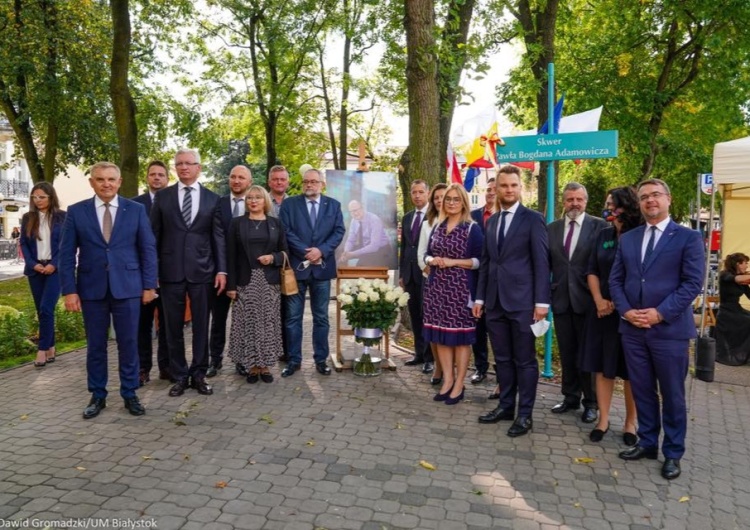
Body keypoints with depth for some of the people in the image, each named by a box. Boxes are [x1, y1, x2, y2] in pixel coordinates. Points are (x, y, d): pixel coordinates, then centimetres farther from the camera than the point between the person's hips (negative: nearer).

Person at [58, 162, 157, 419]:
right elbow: (66, 253, 2)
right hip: (91, 288, 1)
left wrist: (149, 285, -2)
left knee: (128, 343, 5)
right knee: (95, 345, 9)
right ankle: (97, 396, 23)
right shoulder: (76, 211, 3)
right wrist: (69, 290, -4)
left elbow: (148, 249, 3)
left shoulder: (136, 210, 2)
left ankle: (129, 394, 19)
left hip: (127, 287, -1)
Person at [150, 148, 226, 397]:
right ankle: (179, 376, 19)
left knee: (201, 326, 6)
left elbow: (218, 236, 3)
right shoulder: (163, 196, 6)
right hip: (170, 270, 0)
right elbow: (155, 235, 6)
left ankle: (198, 375, 18)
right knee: (174, 327, 6)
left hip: (202, 270, 0)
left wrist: (221, 270, -4)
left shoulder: (212, 198, 5)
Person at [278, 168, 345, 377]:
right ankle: (294, 360, 13)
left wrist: (321, 250, -14)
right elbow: (286, 232, -5)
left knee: (321, 317, 8)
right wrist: (306, 253, -14)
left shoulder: (333, 205, 9)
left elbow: (339, 232, 0)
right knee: (293, 317, 3)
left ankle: (321, 359, 18)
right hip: (296, 266, -1)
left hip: (322, 267, 1)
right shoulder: (289, 204, 4)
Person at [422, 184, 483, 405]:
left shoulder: (472, 228, -3)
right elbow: (427, 254, 16)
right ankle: (447, 380, 20)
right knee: (441, 334, 8)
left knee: (461, 335, 1)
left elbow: (480, 260, -8)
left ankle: (459, 384, 11)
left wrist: (453, 262, -15)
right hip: (437, 287, 5)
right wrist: (432, 260, -6)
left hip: (461, 289, -5)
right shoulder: (437, 226, 12)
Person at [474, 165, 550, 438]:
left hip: (522, 301, -5)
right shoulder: (491, 221, 14)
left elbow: (541, 262, -8)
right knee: (502, 359, 14)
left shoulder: (533, 219, -4)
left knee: (525, 360, 4)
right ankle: (506, 406, 26)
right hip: (495, 301, 6)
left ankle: (525, 414, 15)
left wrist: (541, 301, -13)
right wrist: (480, 296, 11)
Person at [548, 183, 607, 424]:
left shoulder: (599, 226, -4)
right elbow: (547, 263, 8)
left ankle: (591, 402, 22)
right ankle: (570, 397, 28)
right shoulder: (552, 228, 7)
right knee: (567, 353, 14)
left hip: (587, 298, -3)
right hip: (561, 298, 4)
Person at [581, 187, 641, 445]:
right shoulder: (604, 236, 7)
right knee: (603, 366, 7)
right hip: (602, 311, 4)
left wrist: (619, 303, -10)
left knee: (631, 370, 6)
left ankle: (630, 423, 19)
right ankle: (603, 419, 16)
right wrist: (599, 300, -6)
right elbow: (592, 270, 8)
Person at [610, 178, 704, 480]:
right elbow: (616, 280, 10)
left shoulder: (688, 238, -1)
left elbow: (693, 283, -9)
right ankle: (647, 443, 28)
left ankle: (673, 453, 21)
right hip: (633, 329, 4)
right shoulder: (627, 239, 12)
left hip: (670, 329, -4)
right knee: (642, 391, 13)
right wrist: (625, 310, -6)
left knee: (672, 395, 6)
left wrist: (661, 313, -17)